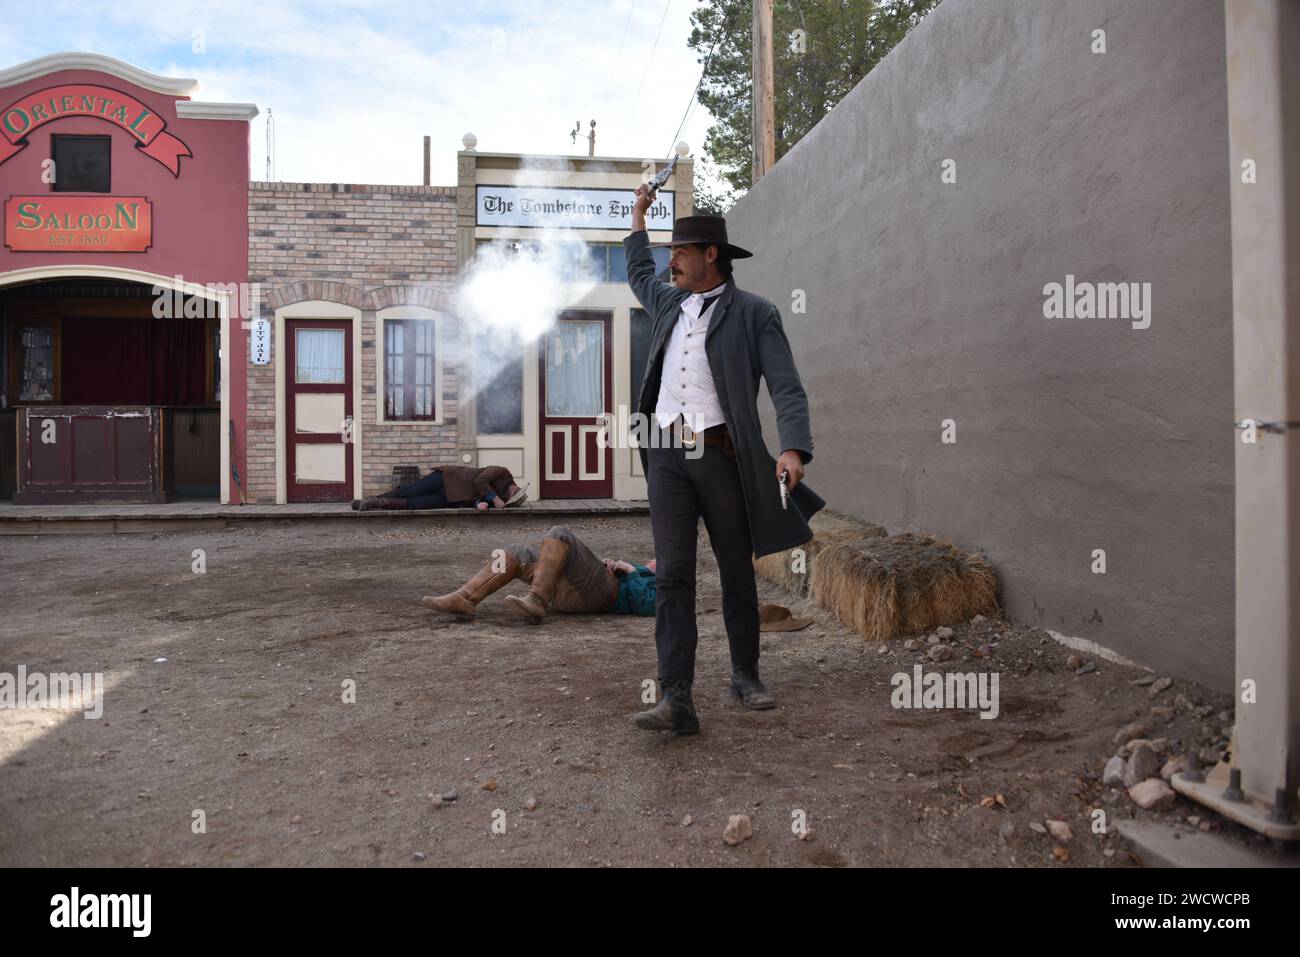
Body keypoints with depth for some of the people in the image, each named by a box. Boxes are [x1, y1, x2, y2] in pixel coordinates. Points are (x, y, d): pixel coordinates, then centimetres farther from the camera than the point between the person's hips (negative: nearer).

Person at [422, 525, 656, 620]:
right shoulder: (644, 571, 39)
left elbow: (644, 606, -12)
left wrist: (630, 571, -2)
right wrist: (604, 564, 14)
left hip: (596, 591, -9)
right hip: (568, 590, 9)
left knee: (559, 535, -27)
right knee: (516, 553, -3)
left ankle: (536, 602, -36)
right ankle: (464, 599, -18)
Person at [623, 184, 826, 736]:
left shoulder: (754, 314, 0)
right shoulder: (668, 304, 17)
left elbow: (786, 388, -9)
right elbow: (638, 274, 41)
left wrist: (793, 449, -24)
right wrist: (639, 213, 43)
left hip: (722, 457, -3)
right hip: (666, 457, 4)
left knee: (737, 575, 9)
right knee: (672, 575, -7)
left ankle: (745, 676, 26)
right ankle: (675, 699, -9)